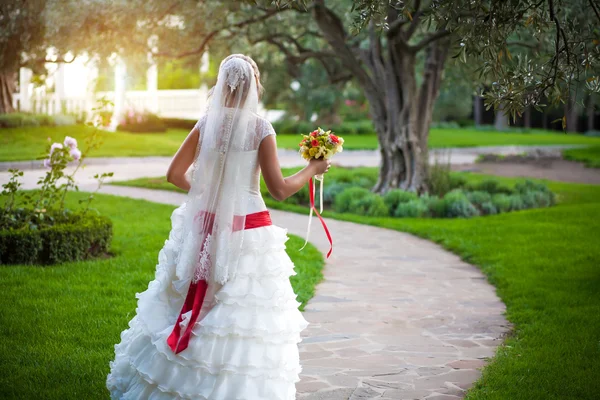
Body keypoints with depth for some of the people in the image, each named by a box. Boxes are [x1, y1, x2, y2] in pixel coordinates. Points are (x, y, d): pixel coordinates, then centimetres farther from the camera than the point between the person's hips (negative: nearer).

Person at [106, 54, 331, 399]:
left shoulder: (206, 124, -1)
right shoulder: (260, 129, -11)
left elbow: (175, 174, 4)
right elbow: (279, 190, -11)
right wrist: (312, 170, 5)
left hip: (205, 229, 4)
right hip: (248, 234, -4)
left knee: (186, 306, 16)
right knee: (240, 314, 4)